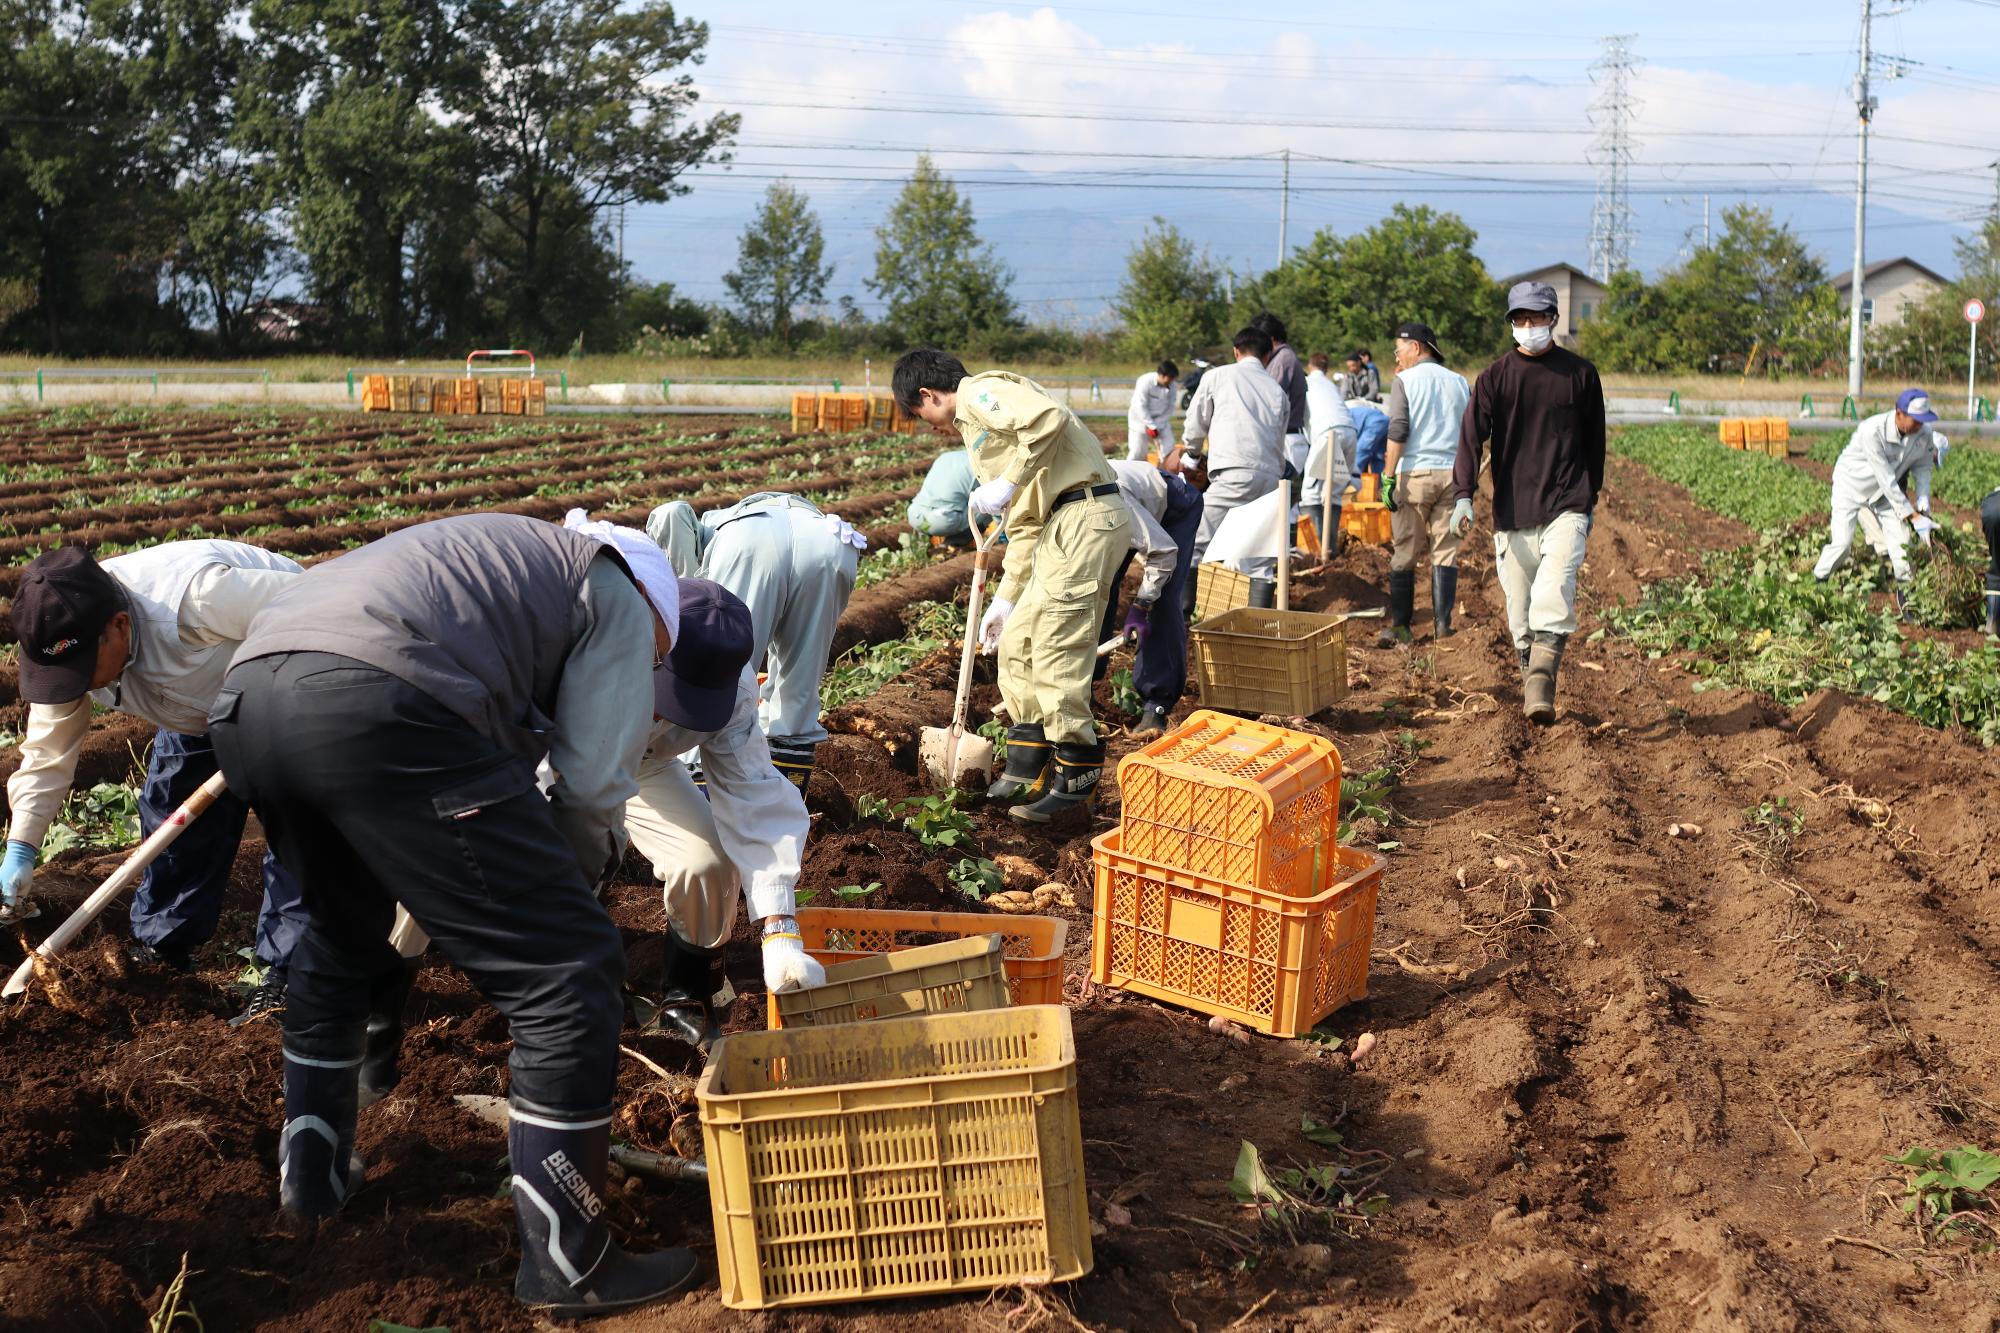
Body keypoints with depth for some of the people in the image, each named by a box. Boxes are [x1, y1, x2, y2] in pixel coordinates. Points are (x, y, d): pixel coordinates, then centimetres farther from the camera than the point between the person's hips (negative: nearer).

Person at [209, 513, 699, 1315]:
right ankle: (564, 1264, 8)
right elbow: (595, 785, 10)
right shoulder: (618, 597, 18)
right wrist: (577, 879, 30)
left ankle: (312, 1178, 45)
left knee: (340, 937, 35)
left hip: (243, 698, 9)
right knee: (568, 971, 1)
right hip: (375, 705, -9)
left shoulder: (501, 565, 40)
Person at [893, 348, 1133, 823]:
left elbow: (1048, 418, -24)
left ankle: (1076, 777, 4)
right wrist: (1006, 597, 24)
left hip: (1086, 515, -10)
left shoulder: (979, 392, -3)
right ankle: (1027, 770, 21)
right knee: (1017, 641, 14)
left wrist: (1008, 483, -18)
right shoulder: (976, 425, 27)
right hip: (1061, 524, 10)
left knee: (1055, 651, -7)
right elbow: (1023, 525, 26)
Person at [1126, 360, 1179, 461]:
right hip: (1141, 420, -4)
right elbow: (1140, 407, -24)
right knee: (1137, 453, -5)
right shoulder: (1145, 382, -25)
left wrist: (1157, 424, -14)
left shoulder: (1171, 386, -12)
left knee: (1168, 450, -1)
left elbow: (1170, 407, -5)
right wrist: (1152, 426, -23)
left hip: (1160, 421, 4)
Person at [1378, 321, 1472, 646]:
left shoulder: (1405, 381, -1)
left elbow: (1398, 431, -11)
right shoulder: (1460, 382, 12)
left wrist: (1388, 476, -10)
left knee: (1405, 553, 3)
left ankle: (1400, 626, 4)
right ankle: (1442, 625, 2)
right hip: (1452, 473, 3)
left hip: (1415, 473, -3)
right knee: (1446, 551, 6)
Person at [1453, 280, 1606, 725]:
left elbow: (1594, 441, 17)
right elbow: (1472, 435, -7)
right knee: (1519, 608, 6)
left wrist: (1591, 500, 19)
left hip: (1565, 507, -1)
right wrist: (1464, 495, -21)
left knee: (1554, 593, -20)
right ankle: (1531, 681, 21)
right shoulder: (1495, 376, 3)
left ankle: (1541, 686, -23)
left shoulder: (1581, 374, 7)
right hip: (1512, 511, 1)